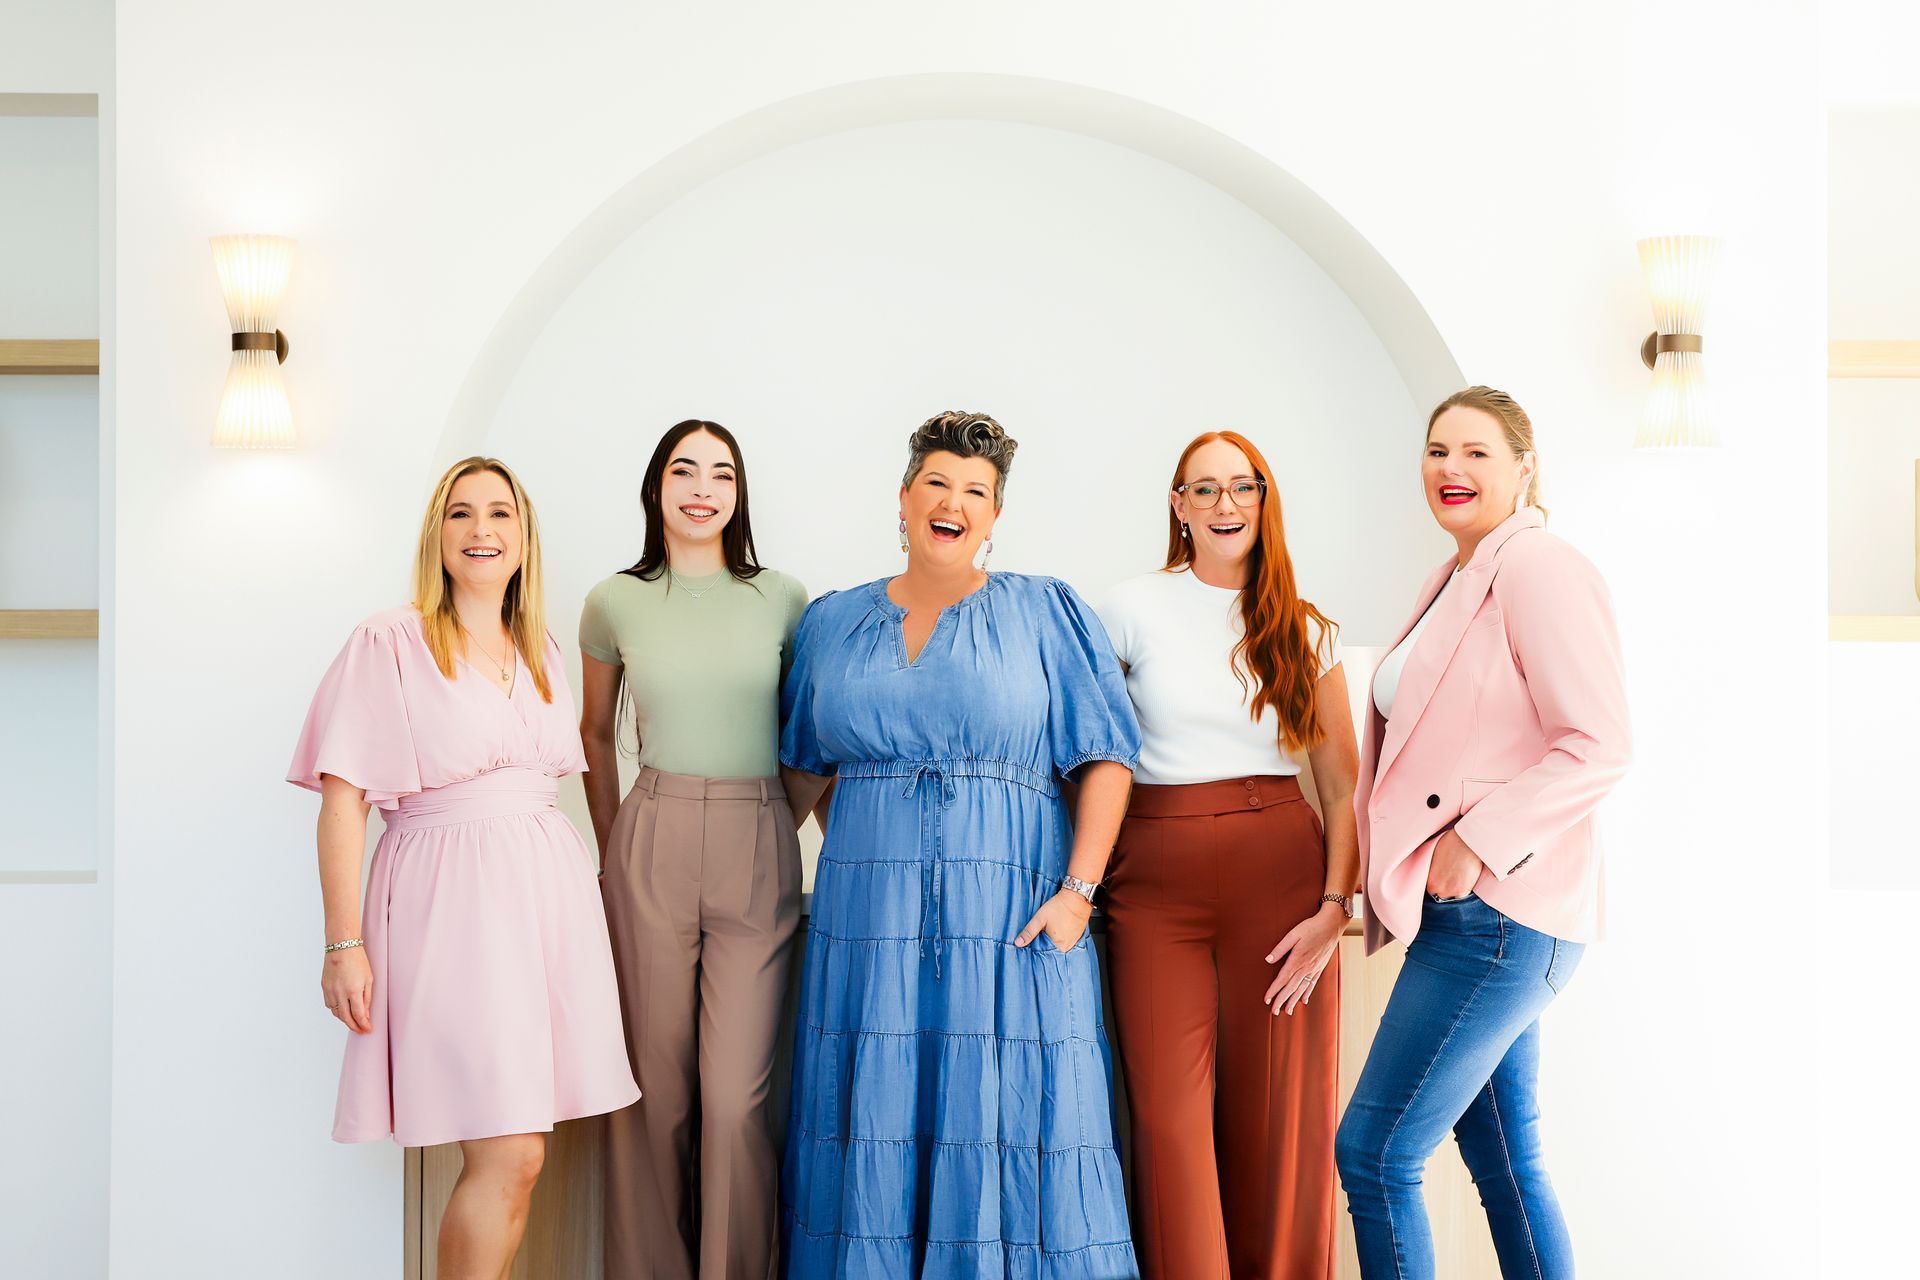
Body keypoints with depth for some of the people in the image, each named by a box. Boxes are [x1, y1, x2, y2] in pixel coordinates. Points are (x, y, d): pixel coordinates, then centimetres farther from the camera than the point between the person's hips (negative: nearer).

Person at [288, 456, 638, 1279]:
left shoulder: (539, 648, 15)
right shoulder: (389, 643, -4)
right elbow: (343, 800, -7)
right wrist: (344, 944, -12)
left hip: (546, 893, 6)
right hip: (450, 901, -6)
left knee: (513, 1156, 6)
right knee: (508, 1155, -13)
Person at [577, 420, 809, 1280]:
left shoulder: (782, 599, 6)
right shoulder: (615, 602, 7)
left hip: (757, 854, 0)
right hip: (651, 850, 1)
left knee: (735, 1096, -7)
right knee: (656, 1088, 3)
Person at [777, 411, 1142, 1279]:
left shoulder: (1045, 612, 4)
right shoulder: (833, 623, 13)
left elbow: (1103, 758, -1)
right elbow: (802, 768, 18)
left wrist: (1077, 889, -10)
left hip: (1009, 908, -2)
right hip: (869, 907, 3)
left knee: (1011, 1122, -3)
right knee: (871, 1129, 3)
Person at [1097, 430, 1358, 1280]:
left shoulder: (1305, 631, 10)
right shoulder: (1134, 609, 5)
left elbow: (1343, 787, 8)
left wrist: (1335, 905, -4)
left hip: (1280, 871, 1)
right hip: (1159, 876, -1)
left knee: (1278, 1117, 1)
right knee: (1169, 1110, -6)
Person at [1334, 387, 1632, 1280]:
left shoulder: (1539, 570, -12)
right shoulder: (1454, 581, 17)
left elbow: (1597, 746, -18)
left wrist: (1478, 839, -20)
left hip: (1499, 913, -10)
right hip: (1471, 915, 10)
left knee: (1374, 1153, -8)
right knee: (1505, 1164, 14)